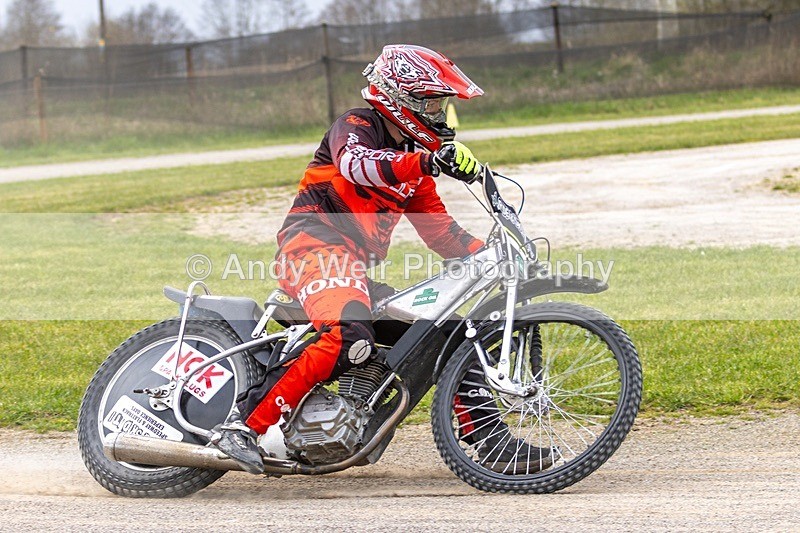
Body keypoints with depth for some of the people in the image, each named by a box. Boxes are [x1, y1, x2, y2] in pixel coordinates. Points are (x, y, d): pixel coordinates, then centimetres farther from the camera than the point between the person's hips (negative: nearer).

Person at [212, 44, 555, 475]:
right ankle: (245, 423, -35)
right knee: (350, 339, -35)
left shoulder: (413, 156, 25)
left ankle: (490, 439, 16)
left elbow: (438, 228, 26)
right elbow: (354, 163, -27)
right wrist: (430, 161, -41)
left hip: (357, 268, 10)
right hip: (315, 246, -10)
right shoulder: (356, 126, -2)